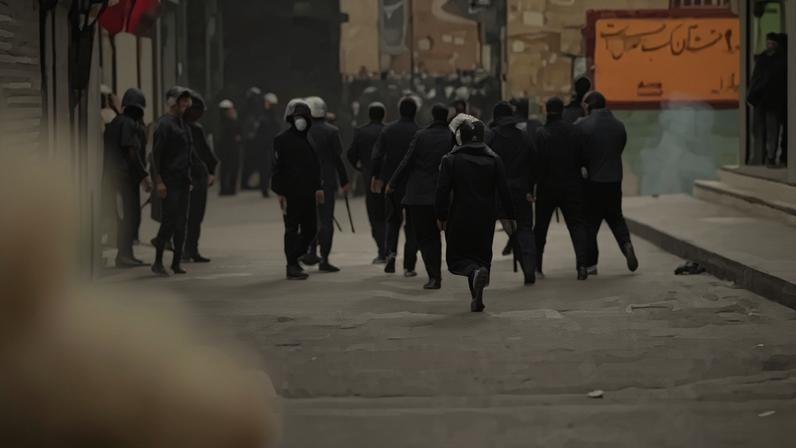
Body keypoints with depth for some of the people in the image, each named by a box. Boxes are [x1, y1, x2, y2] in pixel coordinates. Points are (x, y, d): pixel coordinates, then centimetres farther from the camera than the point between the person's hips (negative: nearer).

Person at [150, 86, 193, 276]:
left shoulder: (182, 123, 16)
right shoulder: (164, 124, -11)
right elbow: (156, 154, -15)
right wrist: (159, 182, -20)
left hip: (182, 179, 8)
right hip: (169, 180, -8)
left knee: (181, 222, 7)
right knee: (169, 221, -9)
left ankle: (177, 262, 11)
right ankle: (158, 262, -2)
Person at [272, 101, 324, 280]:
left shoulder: (309, 139, 15)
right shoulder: (282, 139, -5)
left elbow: (315, 165, 21)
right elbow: (278, 168, -8)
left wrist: (318, 187, 12)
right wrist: (280, 193, -13)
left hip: (308, 192, 7)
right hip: (291, 193, -7)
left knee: (310, 229, 8)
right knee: (292, 230, -3)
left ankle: (293, 258, 25)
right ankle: (292, 267, 1)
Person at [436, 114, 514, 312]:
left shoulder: (451, 160, -6)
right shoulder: (493, 159, 2)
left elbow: (442, 191, -9)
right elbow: (503, 190, 2)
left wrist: (441, 216, 0)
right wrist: (509, 215, 8)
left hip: (459, 219, -3)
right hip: (485, 219, 3)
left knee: (456, 258, 7)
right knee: (482, 255, 15)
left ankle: (475, 271, -26)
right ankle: (477, 299, 7)